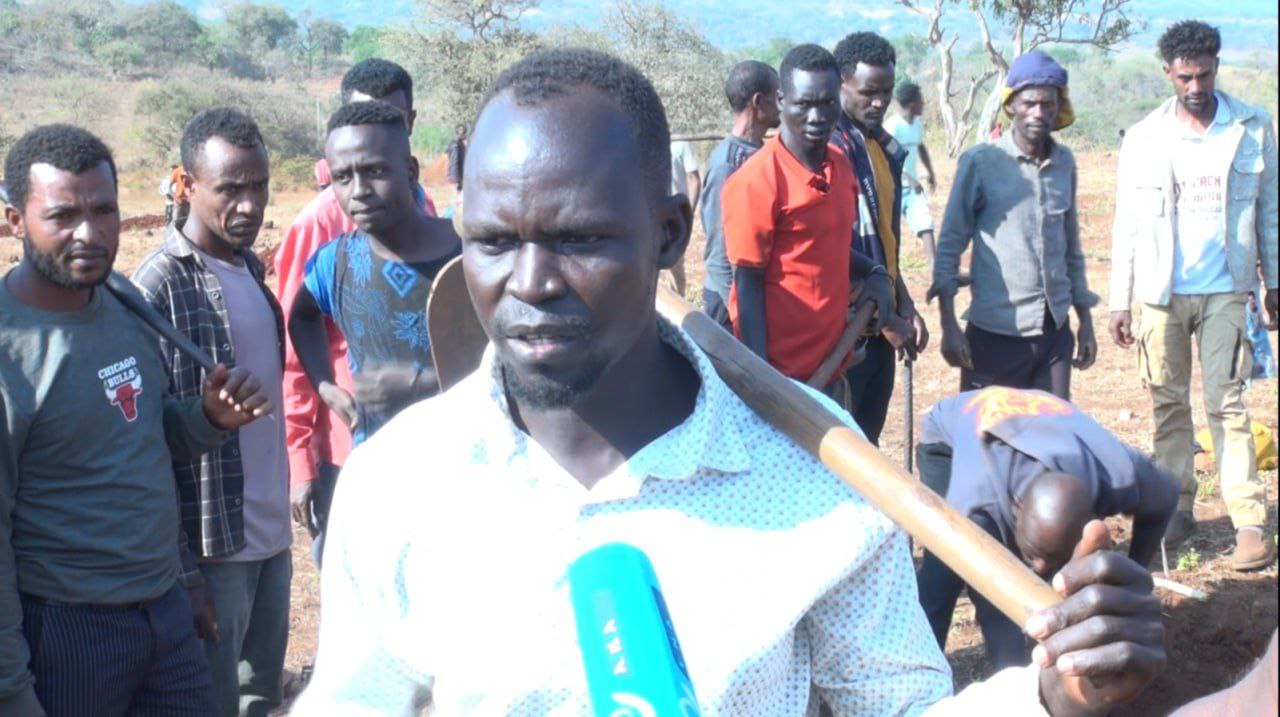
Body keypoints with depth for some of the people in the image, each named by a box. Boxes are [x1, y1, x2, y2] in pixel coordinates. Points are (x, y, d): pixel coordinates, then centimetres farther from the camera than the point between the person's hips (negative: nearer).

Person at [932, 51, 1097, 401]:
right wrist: (949, 325, -10)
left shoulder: (1065, 162, 9)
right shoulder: (980, 162, -5)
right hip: (995, 333, -4)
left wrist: (1085, 322, 16)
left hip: (1055, 332, 4)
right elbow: (949, 245, -4)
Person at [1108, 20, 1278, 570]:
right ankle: (1177, 509, 18)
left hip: (1224, 291, -1)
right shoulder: (1143, 139, 2)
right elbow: (1127, 225, 4)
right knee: (1169, 404, 7)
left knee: (1226, 403, -5)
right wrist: (1120, 301, 1)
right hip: (1160, 292, 1)